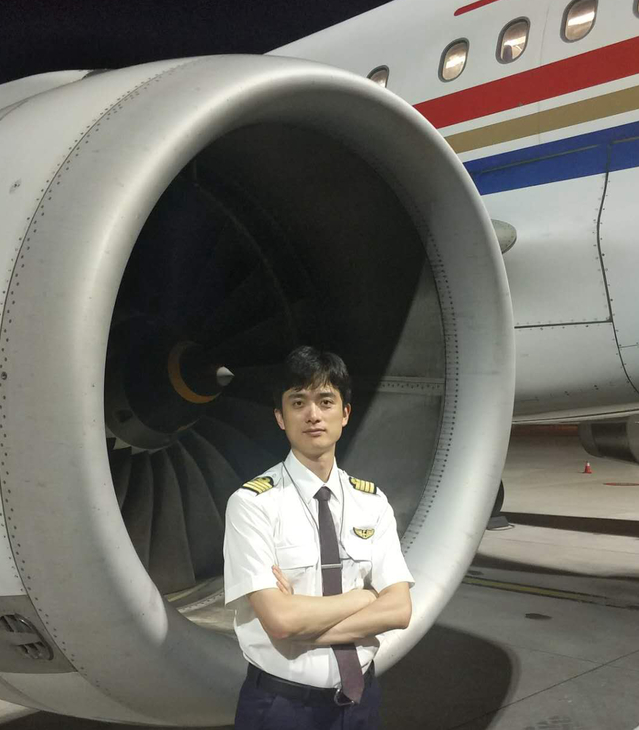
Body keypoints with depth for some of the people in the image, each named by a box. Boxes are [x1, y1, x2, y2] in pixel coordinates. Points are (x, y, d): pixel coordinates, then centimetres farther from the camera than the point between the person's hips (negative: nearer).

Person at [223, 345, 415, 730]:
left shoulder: (372, 501, -1)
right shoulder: (253, 503, -15)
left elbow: (399, 609, -8)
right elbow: (280, 620, -22)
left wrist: (306, 617, -18)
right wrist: (365, 597, -11)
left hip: (360, 698, 4)